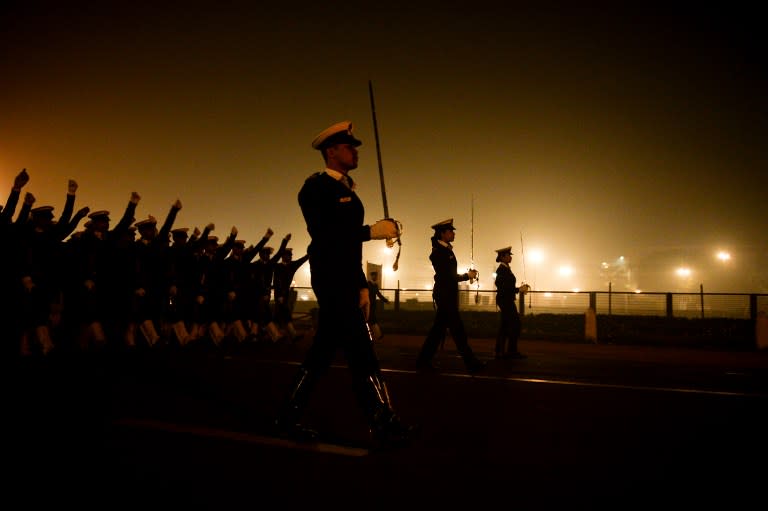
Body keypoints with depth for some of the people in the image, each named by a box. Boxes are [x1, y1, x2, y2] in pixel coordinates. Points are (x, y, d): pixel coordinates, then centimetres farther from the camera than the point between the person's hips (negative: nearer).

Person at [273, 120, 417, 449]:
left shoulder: (346, 190, 20)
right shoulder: (316, 187, -8)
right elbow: (323, 236, -20)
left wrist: (361, 286, 17)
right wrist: (372, 231, -20)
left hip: (346, 282, 9)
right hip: (330, 281, -9)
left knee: (322, 351, 11)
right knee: (361, 351, -10)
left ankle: (289, 418, 20)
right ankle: (383, 427, -6)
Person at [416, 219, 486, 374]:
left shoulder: (445, 249, 12)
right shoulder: (439, 252, -16)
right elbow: (447, 277, -19)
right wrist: (467, 276, -9)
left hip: (448, 295, 10)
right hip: (445, 295, -10)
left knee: (439, 328, 11)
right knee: (457, 329, -6)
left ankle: (424, 360, 15)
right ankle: (471, 363, -2)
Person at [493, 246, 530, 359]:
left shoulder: (505, 269, 14)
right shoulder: (502, 270, -15)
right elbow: (503, 288, -21)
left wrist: (520, 288, 10)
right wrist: (519, 290, -17)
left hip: (506, 301, 10)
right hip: (505, 301, -10)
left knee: (504, 328, 10)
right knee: (515, 325, -6)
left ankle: (500, 352, 12)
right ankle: (512, 351, -1)